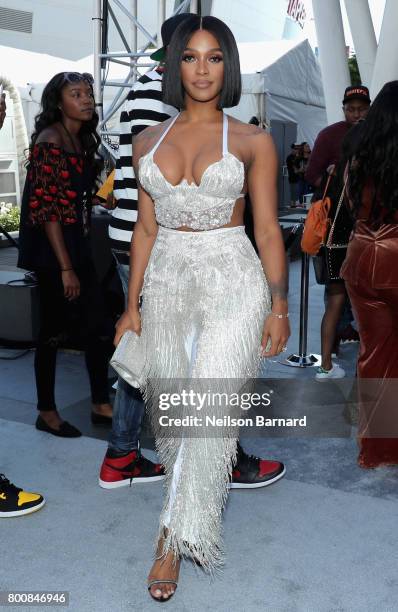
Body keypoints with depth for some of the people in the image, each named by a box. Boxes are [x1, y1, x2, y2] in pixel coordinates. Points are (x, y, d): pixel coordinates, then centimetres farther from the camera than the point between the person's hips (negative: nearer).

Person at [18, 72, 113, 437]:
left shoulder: (83, 140, 11)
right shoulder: (50, 141, -15)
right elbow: (45, 208, -19)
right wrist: (65, 268, -19)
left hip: (77, 245, 8)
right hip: (52, 250, -8)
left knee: (98, 326, 10)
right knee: (55, 330, 1)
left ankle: (101, 405, 23)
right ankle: (47, 412, 17)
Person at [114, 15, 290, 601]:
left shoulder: (253, 141, 0)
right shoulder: (149, 141, 9)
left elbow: (268, 228, 1)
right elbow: (146, 228, 11)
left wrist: (279, 306, -4)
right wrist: (133, 305, 9)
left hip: (233, 283, -3)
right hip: (167, 283, 4)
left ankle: (176, 539, 5)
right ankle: (196, 503, 32)